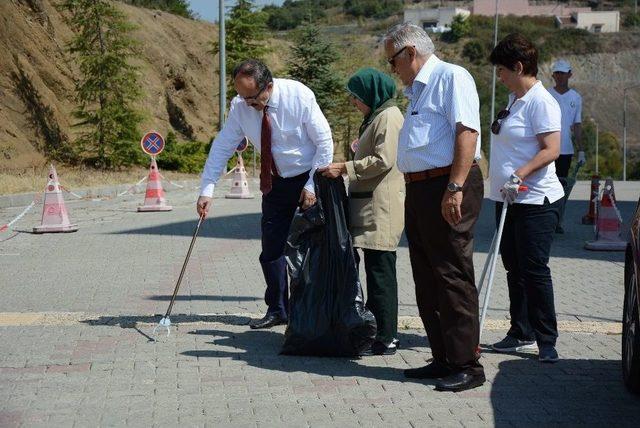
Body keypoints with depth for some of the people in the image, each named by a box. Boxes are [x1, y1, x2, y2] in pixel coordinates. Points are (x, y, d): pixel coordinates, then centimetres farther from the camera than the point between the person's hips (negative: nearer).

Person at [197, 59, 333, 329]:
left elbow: (325, 142, -14)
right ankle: (277, 310, 14)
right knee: (272, 247, 2)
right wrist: (207, 190, -14)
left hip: (310, 178, -4)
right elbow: (222, 147, -6)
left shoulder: (299, 97, -21)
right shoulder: (240, 106, -11)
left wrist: (313, 185, -17)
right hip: (275, 183, 4)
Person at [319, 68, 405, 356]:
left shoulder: (388, 117, -10)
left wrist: (345, 168, -16)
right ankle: (377, 331, 15)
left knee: (380, 270, -9)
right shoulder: (375, 117, 22)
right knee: (375, 269, 11)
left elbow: (384, 160, -19)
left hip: (382, 207, -10)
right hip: (370, 205, 10)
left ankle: (385, 340, -7)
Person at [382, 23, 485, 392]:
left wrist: (455, 189, -26)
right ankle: (444, 360, 20)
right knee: (427, 281, 12)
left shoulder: (452, 77, -9)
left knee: (453, 278, -8)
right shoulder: (417, 90, 22)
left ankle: (467, 365, -2)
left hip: (448, 187, -10)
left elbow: (467, 133, -19)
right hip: (419, 190, 10)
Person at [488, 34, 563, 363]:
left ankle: (547, 340, 0)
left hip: (535, 200, -9)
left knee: (534, 269, -8)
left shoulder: (540, 101, -13)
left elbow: (551, 149, -21)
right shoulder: (514, 99, 15)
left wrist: (521, 174, -31)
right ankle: (521, 332, 24)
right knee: (514, 267, 14)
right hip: (509, 200, 9)